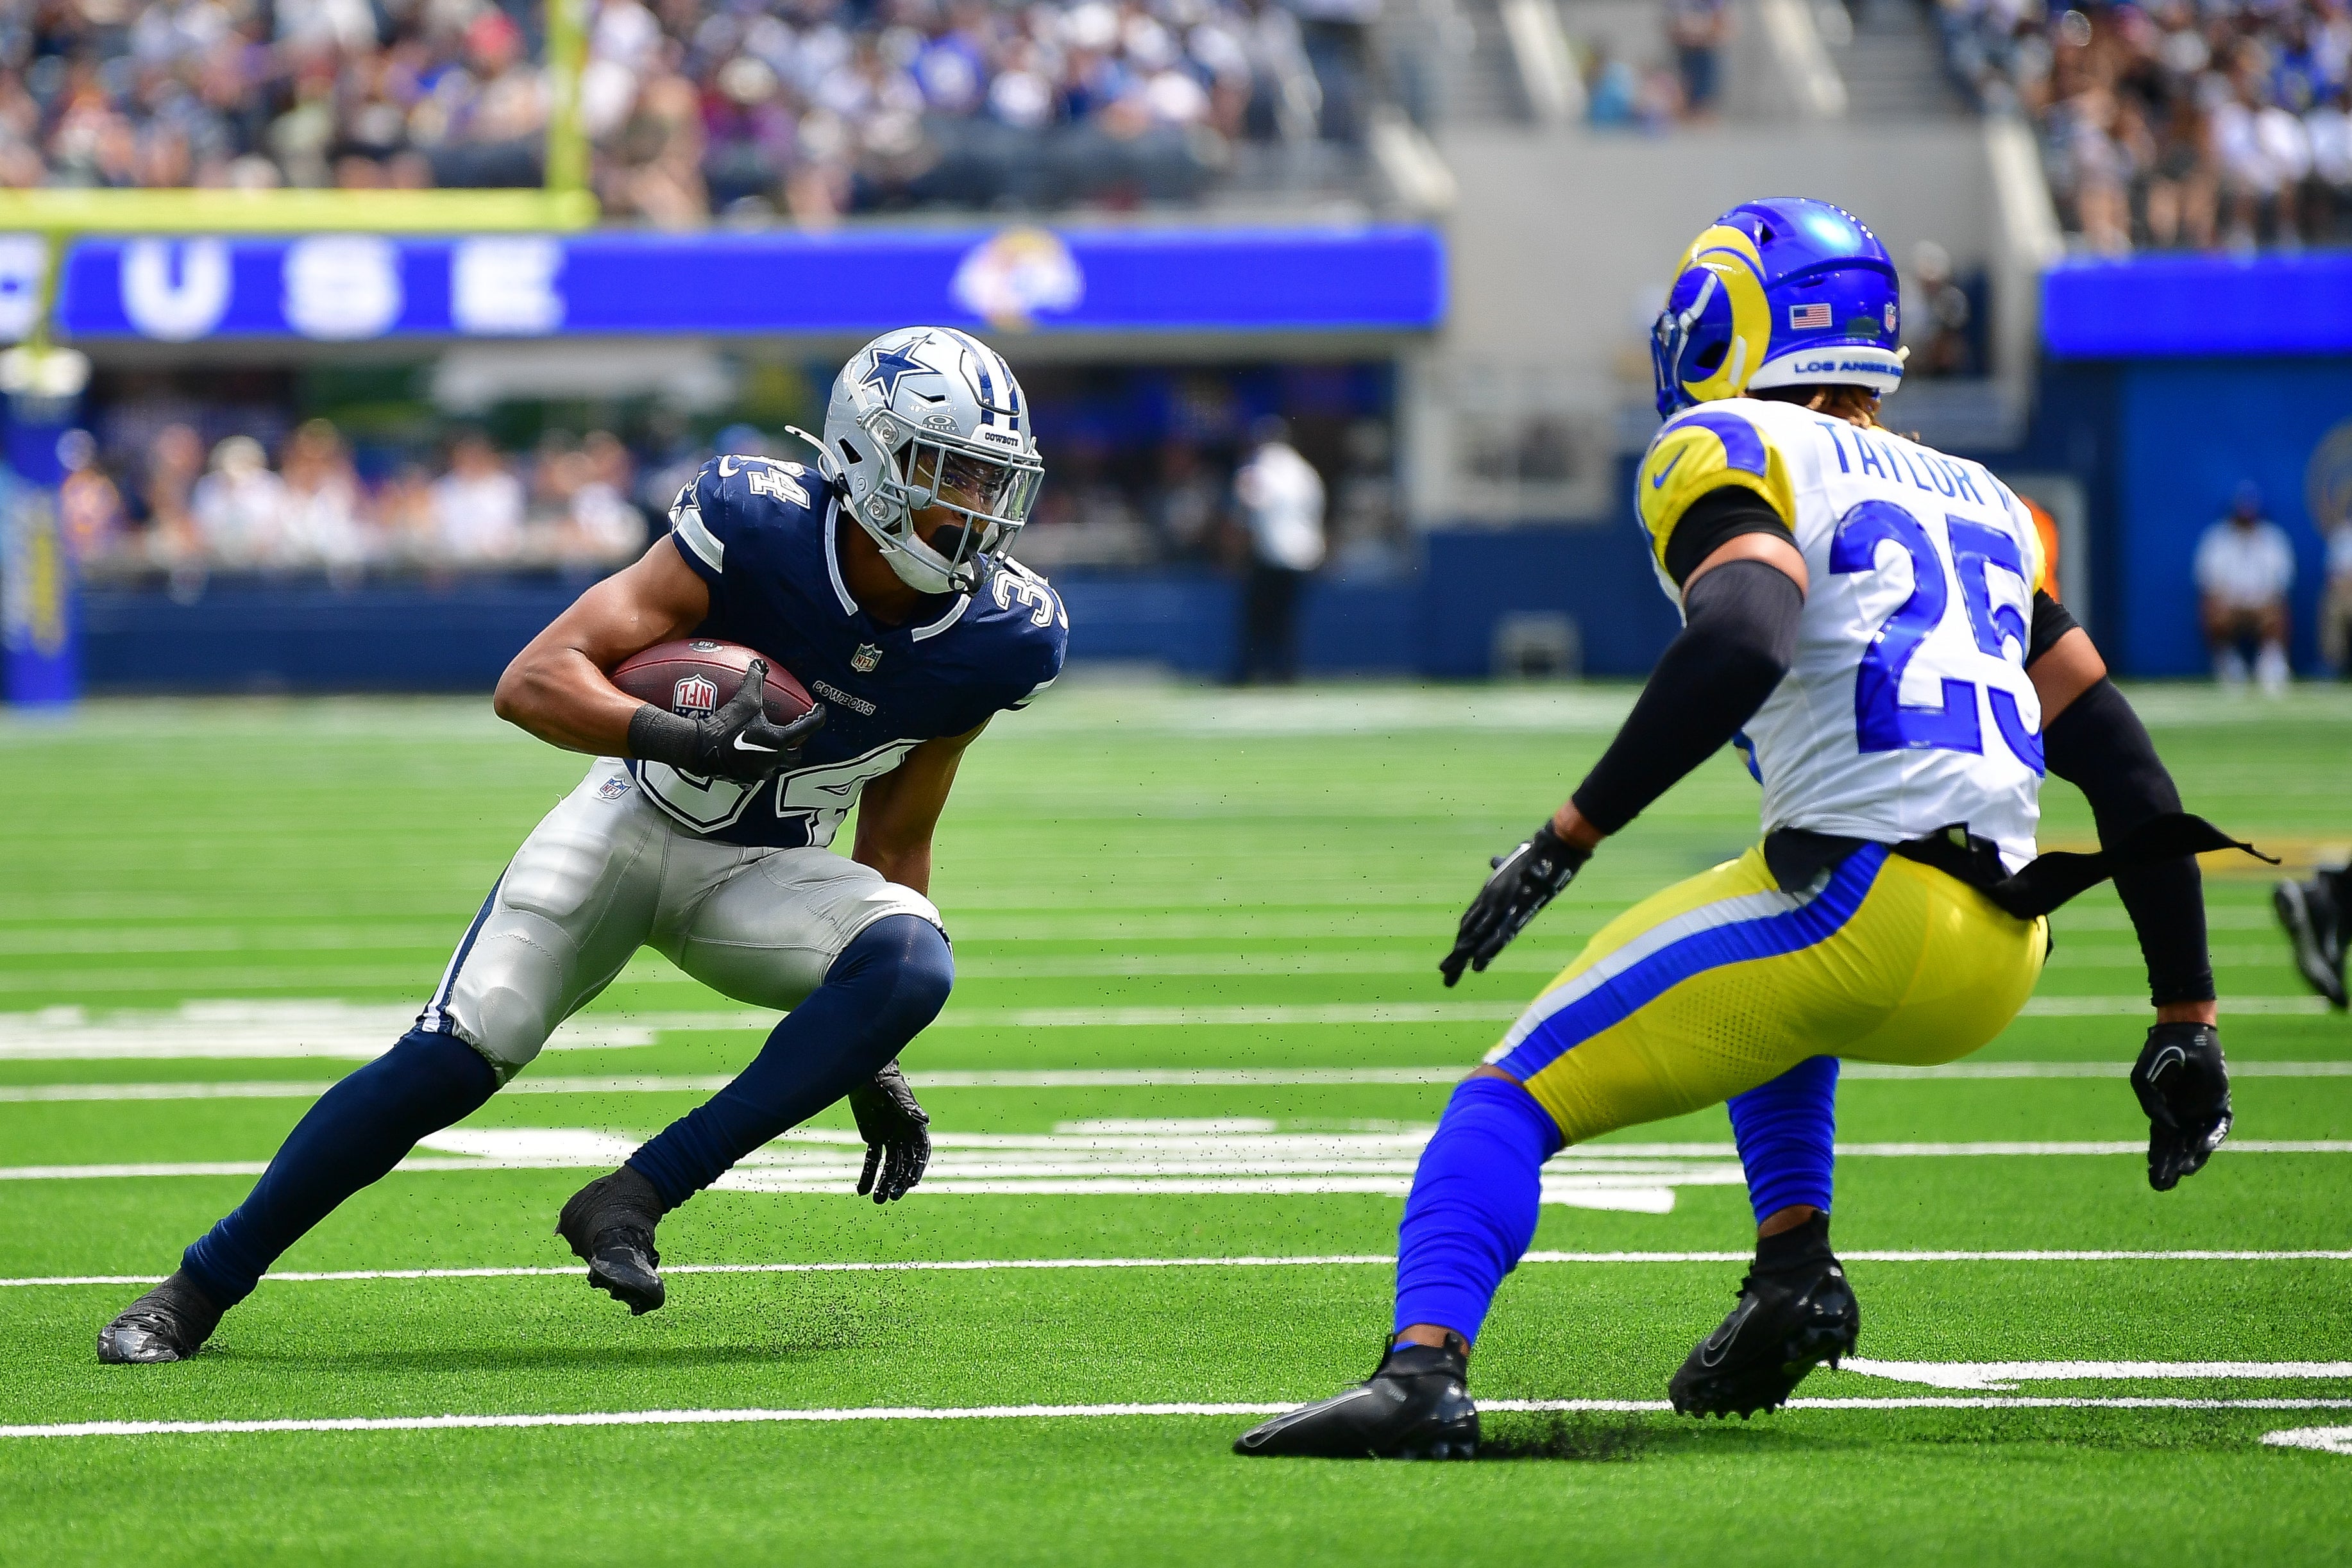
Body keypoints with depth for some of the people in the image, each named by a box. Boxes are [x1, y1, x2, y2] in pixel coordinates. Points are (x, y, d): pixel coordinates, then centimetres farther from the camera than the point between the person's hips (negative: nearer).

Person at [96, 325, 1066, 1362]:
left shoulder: (998, 642, -12)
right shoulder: (755, 528, -24)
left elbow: (896, 843, 3)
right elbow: (531, 684, -26)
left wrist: (872, 1062, 3)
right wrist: (681, 742, -44)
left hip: (763, 876, 3)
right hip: (632, 824, -3)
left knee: (913, 964, -28)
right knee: (456, 1057, -19)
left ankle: (632, 1201, -26)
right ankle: (198, 1289, -3)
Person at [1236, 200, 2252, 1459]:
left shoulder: (1734, 457, 3)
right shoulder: (1976, 503, 25)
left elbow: (1741, 647, -19)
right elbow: (2122, 766, 23)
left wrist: (1568, 837, -17)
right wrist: (2186, 1020, 26)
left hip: (1856, 906, -7)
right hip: (1997, 967, 7)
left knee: (1516, 1095, -2)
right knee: (1774, 997, 39)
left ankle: (1423, 1369, -25)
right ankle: (1794, 1267, 19)